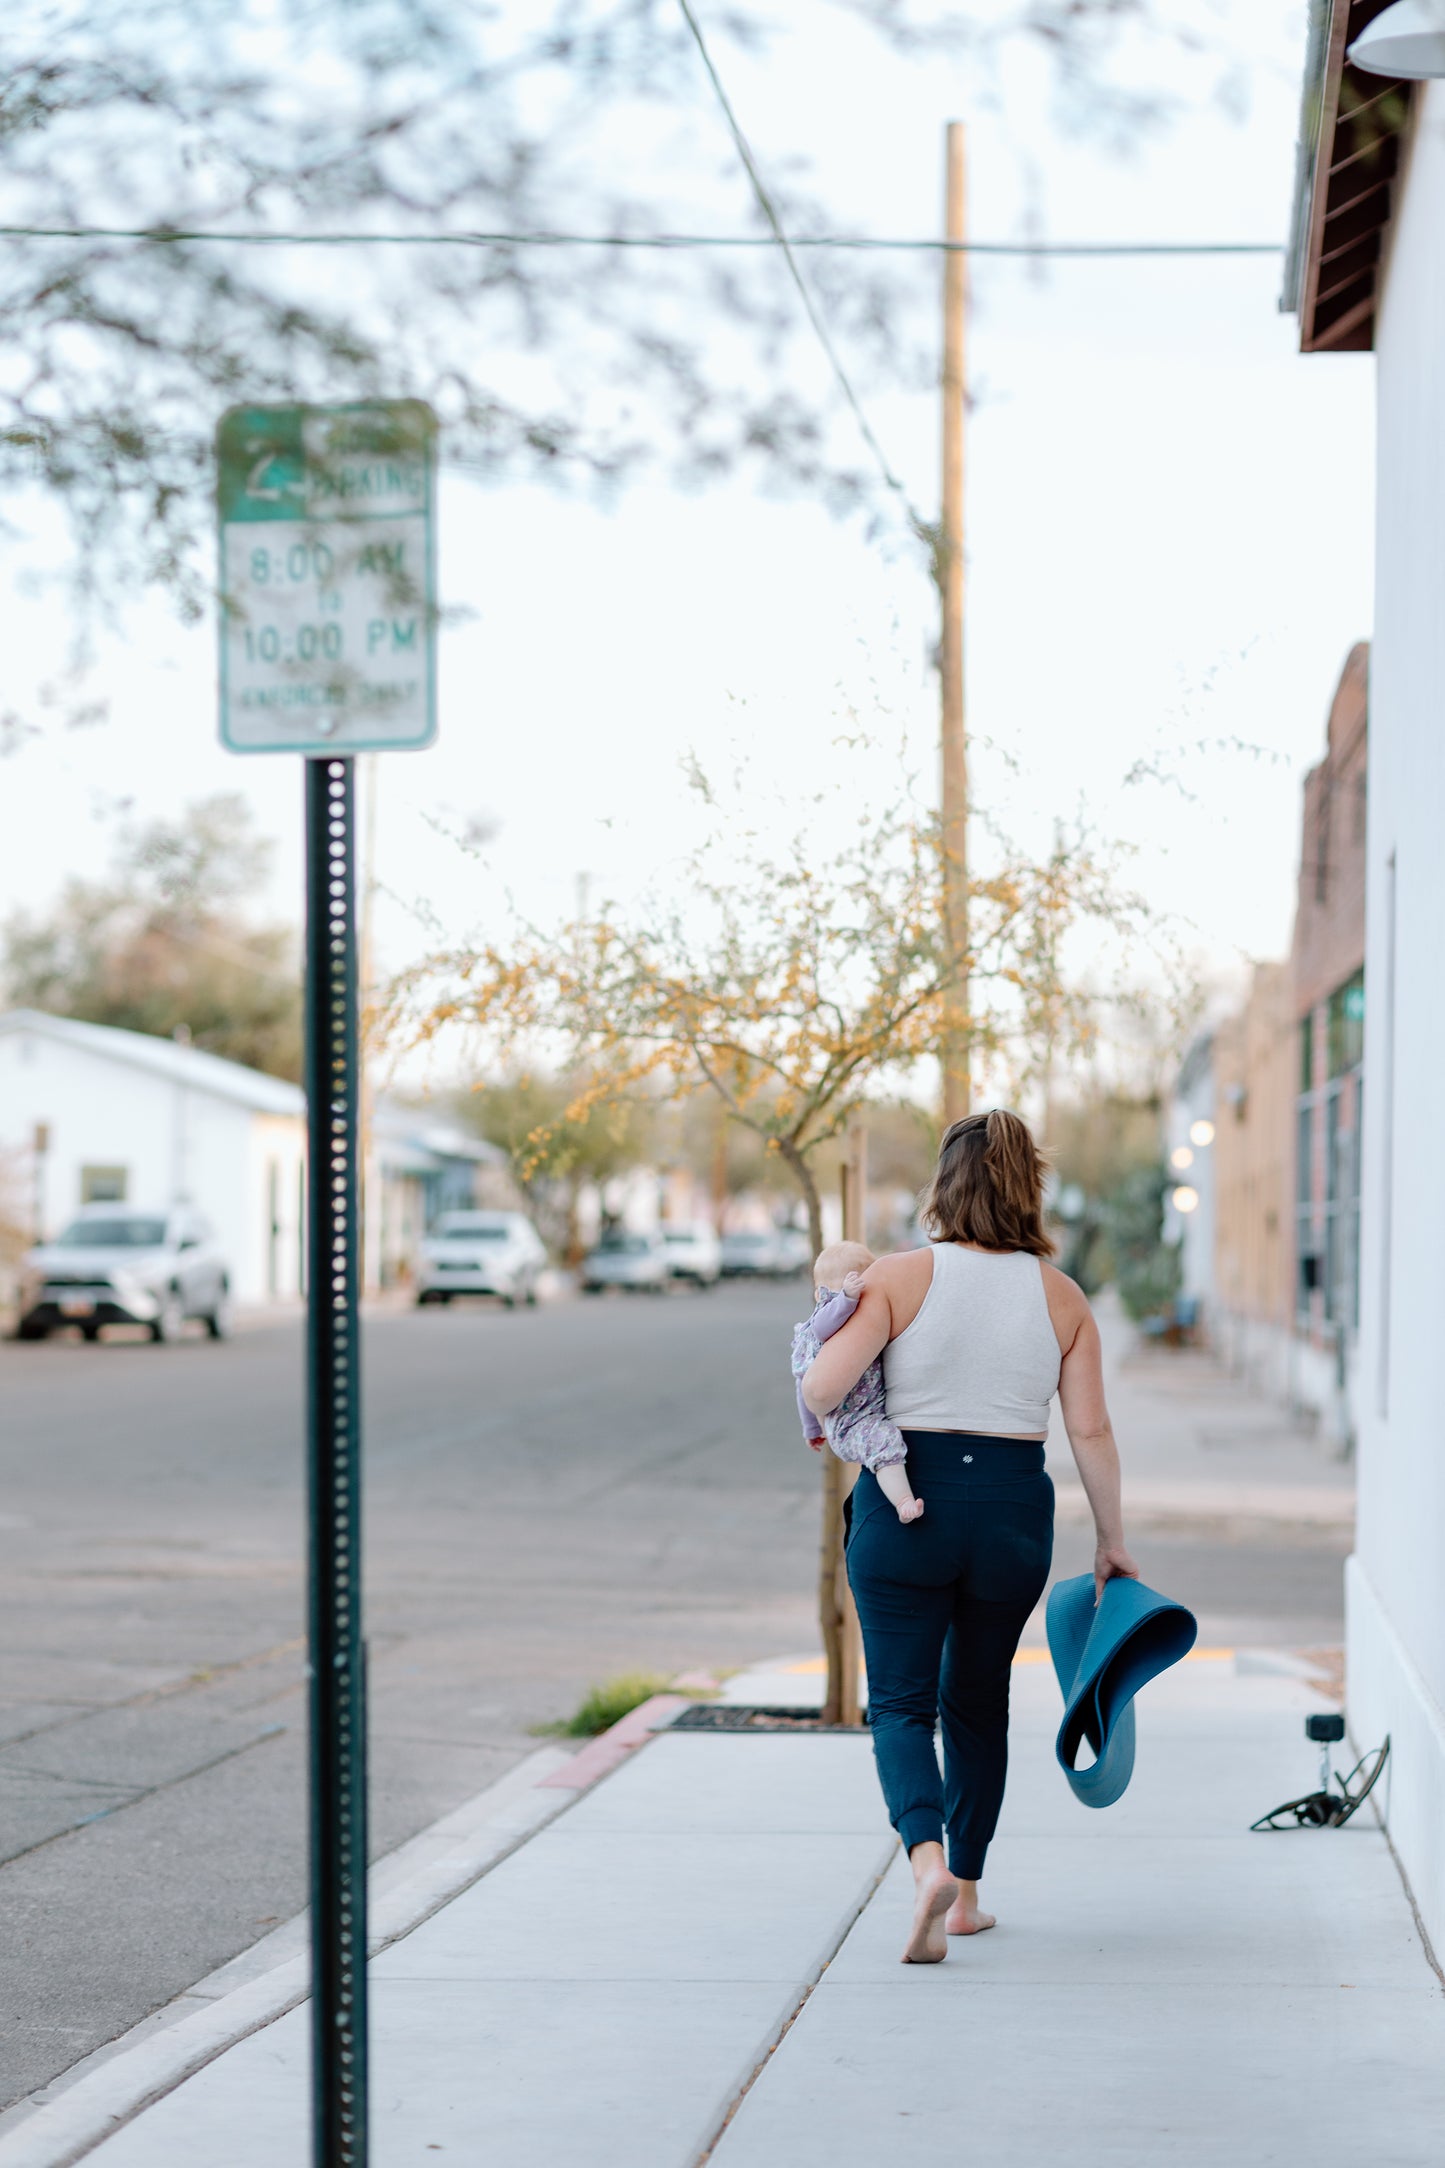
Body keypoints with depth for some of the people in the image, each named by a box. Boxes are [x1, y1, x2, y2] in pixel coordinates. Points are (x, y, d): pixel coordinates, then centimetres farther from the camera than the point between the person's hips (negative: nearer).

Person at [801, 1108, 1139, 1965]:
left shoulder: (900, 1277, -8)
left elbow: (825, 1385, -16)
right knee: (978, 1702, 19)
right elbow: (1091, 1430, -1)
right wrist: (1112, 1540, 8)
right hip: (1014, 1509, 3)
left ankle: (929, 1862, -20)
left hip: (905, 1504, -3)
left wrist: (816, 1415, 7)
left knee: (902, 1702, 4)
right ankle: (966, 1891, 26)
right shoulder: (1062, 1297, 0)